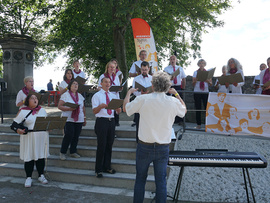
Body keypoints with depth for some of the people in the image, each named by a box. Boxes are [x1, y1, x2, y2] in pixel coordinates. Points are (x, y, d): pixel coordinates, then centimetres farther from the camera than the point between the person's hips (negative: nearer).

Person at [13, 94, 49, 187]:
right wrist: (18, 130, -22)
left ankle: (41, 176, 21)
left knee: (41, 156, 8)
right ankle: (28, 178, 16)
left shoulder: (42, 110, 12)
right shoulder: (22, 111, 0)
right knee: (29, 158, 2)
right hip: (29, 138, -3)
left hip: (41, 138, 3)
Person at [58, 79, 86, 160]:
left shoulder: (80, 96, 16)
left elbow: (83, 108, 19)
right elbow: (59, 106, -6)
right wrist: (69, 109, -19)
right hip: (68, 119, -5)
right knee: (68, 135, -10)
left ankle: (73, 152, 16)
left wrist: (84, 118, 14)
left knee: (76, 136, 4)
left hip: (79, 120, 5)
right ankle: (62, 152, 6)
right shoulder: (65, 95, 1)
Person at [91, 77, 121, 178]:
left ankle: (107, 167, 22)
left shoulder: (113, 96, 17)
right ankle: (98, 170, 7)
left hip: (111, 121, 5)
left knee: (109, 145, 9)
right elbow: (94, 111, -6)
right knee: (101, 146, -4)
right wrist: (100, 106, -26)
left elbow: (119, 112, 11)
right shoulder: (97, 96, 2)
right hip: (101, 121, -5)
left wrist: (118, 108, -12)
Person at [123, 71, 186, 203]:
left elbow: (125, 108, 5)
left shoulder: (143, 99, -12)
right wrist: (176, 94, 24)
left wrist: (129, 93, 20)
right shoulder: (173, 102, -7)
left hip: (144, 146, -1)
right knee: (161, 181, 12)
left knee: (140, 178, 16)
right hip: (163, 148, 1)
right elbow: (184, 110, 17)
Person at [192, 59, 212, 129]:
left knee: (207, 107, -7)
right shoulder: (195, 72, 8)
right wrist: (195, 80, -15)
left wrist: (208, 81, -14)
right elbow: (193, 84, 5)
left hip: (205, 92, 0)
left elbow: (211, 84, 7)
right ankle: (198, 124, 6)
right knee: (198, 108, -1)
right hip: (197, 92, 0)